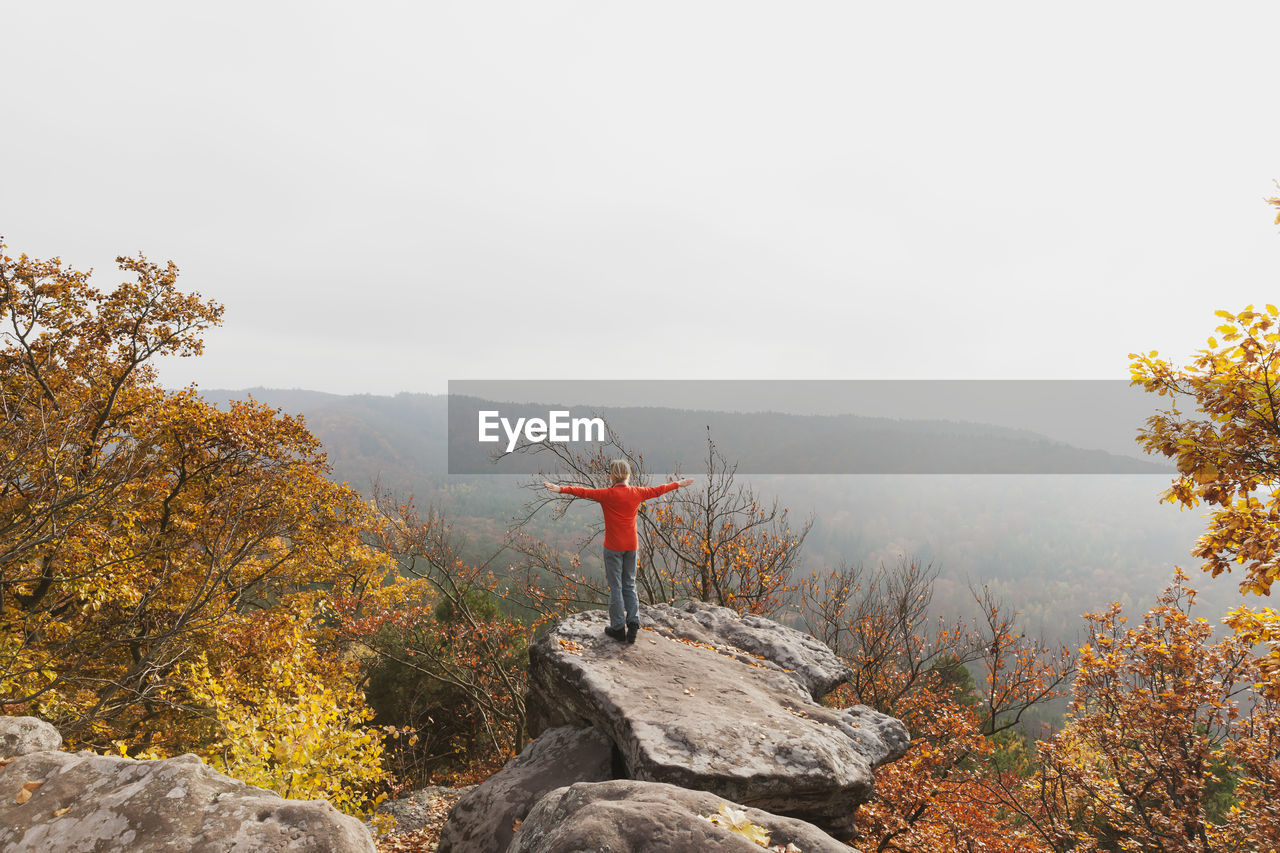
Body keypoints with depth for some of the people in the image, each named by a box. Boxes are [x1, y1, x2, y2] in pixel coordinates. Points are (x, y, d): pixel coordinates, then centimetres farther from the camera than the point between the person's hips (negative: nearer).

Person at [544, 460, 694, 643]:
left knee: (615, 587, 4)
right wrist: (679, 484, 29)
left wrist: (561, 489, -25)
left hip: (613, 547, -4)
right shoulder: (637, 493, 2)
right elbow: (657, 490, 15)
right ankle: (633, 622, 4)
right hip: (631, 545, 4)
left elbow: (584, 492, -21)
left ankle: (618, 628, 8)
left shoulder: (607, 494, -12)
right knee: (629, 585, 15)